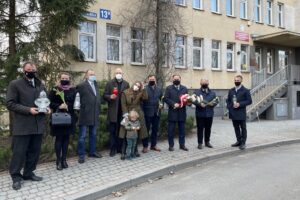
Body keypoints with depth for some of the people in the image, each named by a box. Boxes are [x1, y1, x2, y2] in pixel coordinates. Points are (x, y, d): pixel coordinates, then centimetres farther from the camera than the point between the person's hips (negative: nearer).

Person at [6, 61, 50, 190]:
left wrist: (47, 108, 0)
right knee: (19, 152, 0)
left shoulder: (41, 85, 14)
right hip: (22, 125, -5)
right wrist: (28, 110, -19)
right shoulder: (15, 84, -3)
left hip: (38, 125, 5)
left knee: (34, 151, 12)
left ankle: (28, 173, 26)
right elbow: (10, 104, -9)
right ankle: (16, 176, 16)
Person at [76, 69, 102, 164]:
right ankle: (81, 155, 10)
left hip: (95, 114, 7)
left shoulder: (96, 85, 14)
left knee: (93, 135, 16)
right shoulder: (81, 85, -8)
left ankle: (92, 152, 29)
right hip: (85, 114, -7)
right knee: (82, 136, 1)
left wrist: (98, 110, 11)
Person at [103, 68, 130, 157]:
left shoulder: (126, 84, 9)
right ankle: (113, 149, 11)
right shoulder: (109, 83, 2)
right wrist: (110, 97, -20)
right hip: (113, 111, -2)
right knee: (112, 131, 3)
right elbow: (105, 96, 0)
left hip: (123, 111, 2)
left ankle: (120, 148, 21)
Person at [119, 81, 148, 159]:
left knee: (137, 133, 6)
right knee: (126, 134, -5)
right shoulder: (125, 93, 0)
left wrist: (143, 89, -9)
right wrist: (126, 113, -15)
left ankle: (135, 150, 21)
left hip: (138, 115, 3)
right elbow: (123, 104, -6)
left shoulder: (140, 93, 10)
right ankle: (123, 152, 0)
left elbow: (145, 98, -10)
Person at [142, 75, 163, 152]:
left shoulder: (159, 89, 13)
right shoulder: (145, 89, -4)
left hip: (156, 113, 5)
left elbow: (161, 99, 18)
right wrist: (143, 110, -18)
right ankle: (145, 146, 11)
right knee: (146, 130, 3)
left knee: (155, 129, 11)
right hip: (148, 113, -4)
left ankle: (153, 145, 22)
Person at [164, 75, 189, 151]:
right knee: (171, 130, 1)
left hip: (182, 112, 3)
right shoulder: (169, 88, 4)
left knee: (182, 129, 8)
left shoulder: (184, 88, 15)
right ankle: (171, 145, 10)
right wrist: (173, 104, -17)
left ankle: (182, 144, 18)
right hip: (172, 112, -3)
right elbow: (166, 98, -6)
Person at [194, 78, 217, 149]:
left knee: (208, 129, 11)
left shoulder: (212, 93, 13)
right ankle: (200, 143, 10)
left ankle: (207, 142, 23)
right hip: (200, 114, -3)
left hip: (209, 114, 3)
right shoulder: (196, 92, 3)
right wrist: (200, 104, -24)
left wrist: (212, 104, -13)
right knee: (200, 129, 1)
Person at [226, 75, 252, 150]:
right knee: (236, 128, 12)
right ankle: (239, 141, 24)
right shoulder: (231, 91, 13)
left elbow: (249, 101, -6)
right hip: (233, 113, 5)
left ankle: (243, 143, 9)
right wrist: (229, 107, -1)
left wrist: (240, 104, -17)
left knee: (243, 128, 3)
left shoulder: (245, 90, -2)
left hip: (241, 113, -5)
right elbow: (228, 100, 16)